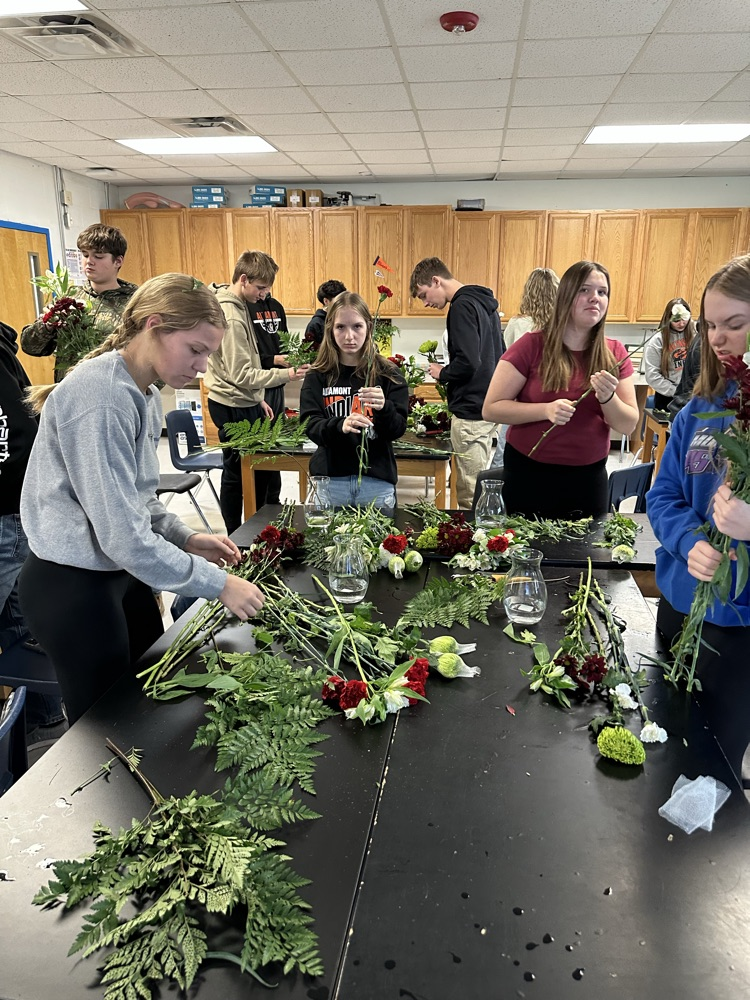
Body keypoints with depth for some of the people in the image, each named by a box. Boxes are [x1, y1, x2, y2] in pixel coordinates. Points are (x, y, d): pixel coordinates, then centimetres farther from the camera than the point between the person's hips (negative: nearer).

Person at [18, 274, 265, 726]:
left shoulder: (146, 395, 5)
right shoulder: (99, 397, -25)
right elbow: (122, 535, -27)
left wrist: (185, 537, -3)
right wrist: (217, 583, -21)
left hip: (121, 571, 9)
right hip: (74, 585, -9)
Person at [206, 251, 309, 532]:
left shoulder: (236, 305, 10)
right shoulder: (230, 317, -21)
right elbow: (241, 375, -22)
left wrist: (257, 399, 19)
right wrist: (286, 374, -19)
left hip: (243, 402, 10)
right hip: (234, 407, -10)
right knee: (237, 472, 2)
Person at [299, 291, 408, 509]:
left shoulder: (388, 374, 0)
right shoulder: (317, 377, 2)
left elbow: (397, 430, -5)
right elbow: (311, 426, -7)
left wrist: (384, 408, -27)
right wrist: (340, 426, -29)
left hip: (377, 481, 0)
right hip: (329, 479, 0)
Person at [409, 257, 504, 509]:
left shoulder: (462, 306, -13)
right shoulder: (483, 302, 17)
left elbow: (467, 362, -23)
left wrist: (442, 373, -4)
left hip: (471, 412, -10)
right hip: (488, 407, 10)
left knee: (469, 498, -3)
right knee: (477, 489, 17)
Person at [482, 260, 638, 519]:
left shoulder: (615, 354, 0)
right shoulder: (532, 345, -10)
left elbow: (629, 425, 0)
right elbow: (491, 409, -12)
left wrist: (608, 398, -20)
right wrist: (546, 410, -25)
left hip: (589, 478, 3)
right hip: (529, 474, -3)